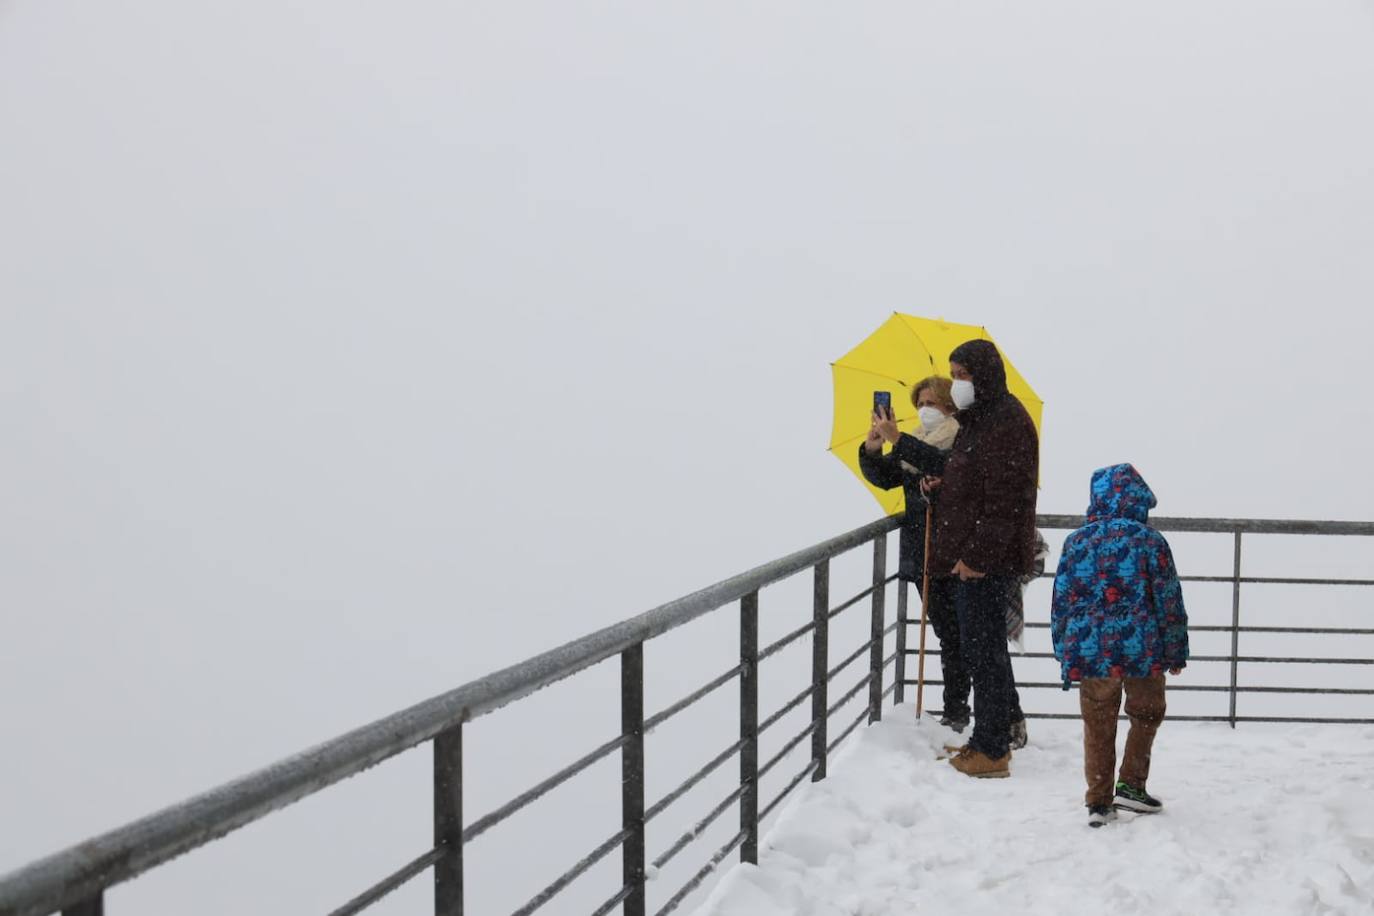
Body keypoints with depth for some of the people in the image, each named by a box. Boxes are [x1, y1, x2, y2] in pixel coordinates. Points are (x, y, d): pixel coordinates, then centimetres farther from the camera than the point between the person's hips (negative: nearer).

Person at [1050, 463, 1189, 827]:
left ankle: (1098, 801, 11)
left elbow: (1061, 598, 6)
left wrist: (1064, 650, 15)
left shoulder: (1077, 541, 3)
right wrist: (1175, 650, 8)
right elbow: (1169, 599, -1)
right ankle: (1131, 784, 14)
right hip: (1141, 648, -2)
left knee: (1097, 726, 11)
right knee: (1146, 714, 20)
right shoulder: (1149, 540, -3)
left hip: (1089, 648, 2)